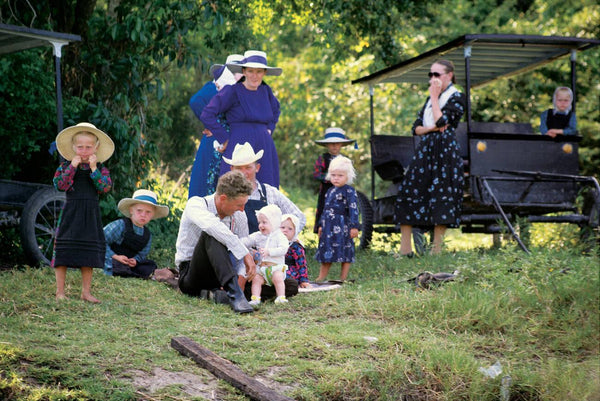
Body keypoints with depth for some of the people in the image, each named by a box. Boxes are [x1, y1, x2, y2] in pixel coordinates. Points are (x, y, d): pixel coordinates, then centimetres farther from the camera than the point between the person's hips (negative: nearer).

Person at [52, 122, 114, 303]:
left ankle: (86, 291, 15)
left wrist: (94, 168, -14)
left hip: (91, 214, 1)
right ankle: (60, 291, 6)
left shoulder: (100, 168, 5)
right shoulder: (66, 166, 2)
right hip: (71, 212, -1)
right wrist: (72, 166, -14)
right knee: (63, 251, -2)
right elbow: (60, 184, -12)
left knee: (89, 254, 6)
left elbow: (106, 187, -10)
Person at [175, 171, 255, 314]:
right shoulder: (195, 204, -13)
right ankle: (234, 293, -49)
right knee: (210, 235, -35)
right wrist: (245, 254, -40)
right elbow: (212, 226, -35)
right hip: (190, 277, -6)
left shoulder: (239, 217, 4)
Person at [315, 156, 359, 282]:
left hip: (342, 226, -8)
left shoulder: (349, 191, -8)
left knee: (345, 252, -3)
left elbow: (353, 209, -14)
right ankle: (321, 277, 18)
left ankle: (343, 278, 4)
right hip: (329, 227, 8)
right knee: (325, 251, 11)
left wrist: (354, 226, -20)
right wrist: (321, 225, 25)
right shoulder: (330, 191, 15)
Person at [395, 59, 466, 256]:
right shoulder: (431, 98, 19)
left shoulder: (456, 97, -2)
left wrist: (435, 96, -8)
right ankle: (405, 249, 1)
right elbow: (416, 127, 14)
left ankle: (436, 250, -2)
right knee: (406, 193, -1)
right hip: (424, 150, 7)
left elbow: (441, 120, -17)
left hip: (445, 151, -7)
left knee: (441, 197, -7)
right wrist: (432, 128, -6)